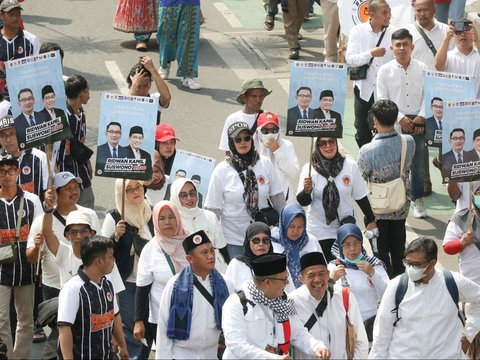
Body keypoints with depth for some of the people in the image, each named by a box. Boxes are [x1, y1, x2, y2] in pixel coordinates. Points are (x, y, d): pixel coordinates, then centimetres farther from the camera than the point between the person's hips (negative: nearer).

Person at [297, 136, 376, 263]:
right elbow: (302, 202, -10)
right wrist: (307, 190, -30)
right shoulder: (309, 169, -8)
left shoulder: (350, 166, -4)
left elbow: (360, 196, 5)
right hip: (319, 232, -2)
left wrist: (371, 220, 10)